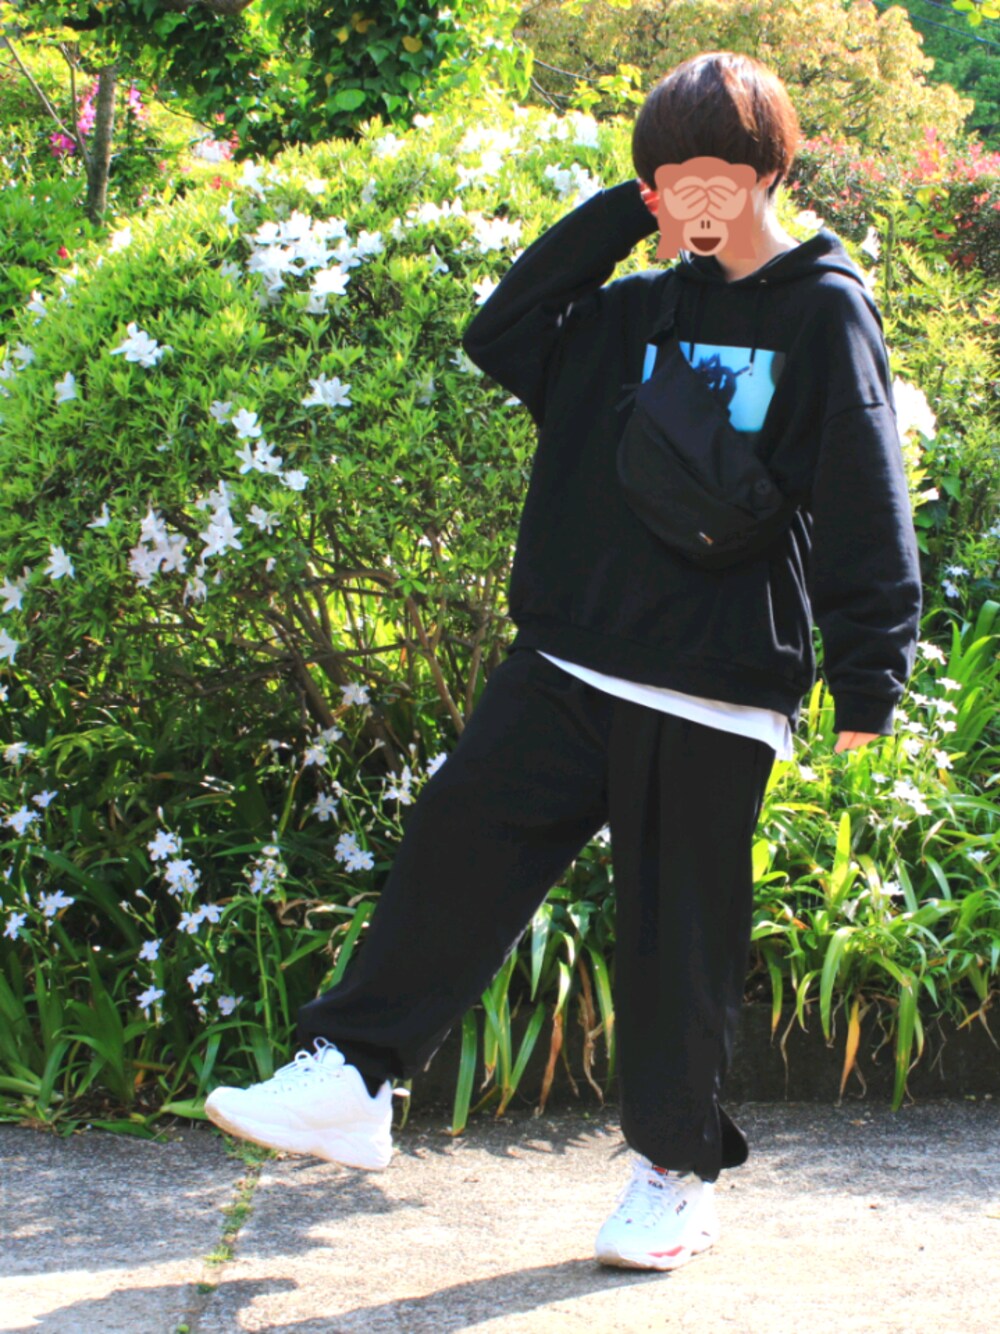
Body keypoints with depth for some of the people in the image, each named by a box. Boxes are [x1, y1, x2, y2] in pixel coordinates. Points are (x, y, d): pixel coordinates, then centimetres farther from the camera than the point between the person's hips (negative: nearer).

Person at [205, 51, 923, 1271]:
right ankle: (352, 1077, 0)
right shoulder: (641, 310, 14)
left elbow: (867, 510, -6)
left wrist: (868, 677, -10)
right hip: (570, 663, 5)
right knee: (458, 840, -6)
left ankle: (678, 1169, 18)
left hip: (716, 691, -5)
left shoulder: (827, 313, -3)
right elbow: (504, 335, 11)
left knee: (678, 933, 3)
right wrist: (617, 215, 6)